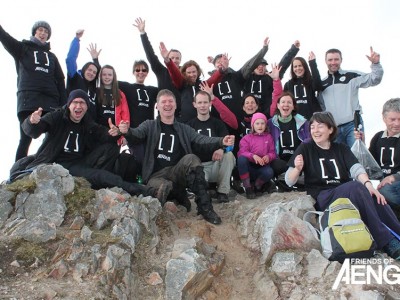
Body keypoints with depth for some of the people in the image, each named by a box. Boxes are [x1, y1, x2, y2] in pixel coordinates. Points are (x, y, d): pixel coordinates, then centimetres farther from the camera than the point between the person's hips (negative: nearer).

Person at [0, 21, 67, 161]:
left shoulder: (51, 56, 24)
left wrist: (64, 105, 4)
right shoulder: (22, 48, 17)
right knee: (25, 139, -10)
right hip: (28, 100, -3)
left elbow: (60, 81, 15)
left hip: (50, 101, 3)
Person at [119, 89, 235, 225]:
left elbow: (202, 140, -4)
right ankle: (180, 196, 0)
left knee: (190, 158, -30)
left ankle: (205, 207, -23)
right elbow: (137, 135, -12)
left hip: (177, 173, 2)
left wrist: (221, 141, -26)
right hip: (156, 175, -2)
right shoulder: (149, 126, 9)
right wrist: (127, 132, -38)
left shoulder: (184, 129, 13)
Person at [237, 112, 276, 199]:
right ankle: (248, 187, -24)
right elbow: (242, 153, -9)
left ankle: (256, 186, -2)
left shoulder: (269, 137, 13)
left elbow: (273, 153, 9)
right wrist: (253, 156, -28)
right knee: (241, 158, -34)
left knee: (269, 172, -36)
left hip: (262, 166, 0)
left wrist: (268, 156, -16)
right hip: (249, 167, 0)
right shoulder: (246, 138, 5)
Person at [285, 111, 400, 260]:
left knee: (374, 196, -30)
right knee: (356, 187, -32)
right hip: (322, 199, -3)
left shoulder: (341, 149, 16)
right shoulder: (305, 149, 7)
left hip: (347, 195, 4)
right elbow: (289, 181, 1)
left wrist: (368, 184, -26)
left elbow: (356, 168, -4)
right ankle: (388, 242, -32)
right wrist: (297, 168, -22)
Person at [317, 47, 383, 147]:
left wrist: (376, 64, -22)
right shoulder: (322, 83, 14)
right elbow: (321, 107, 19)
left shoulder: (352, 76, 3)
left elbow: (374, 80, -6)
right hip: (334, 128, 4)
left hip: (353, 124, -3)